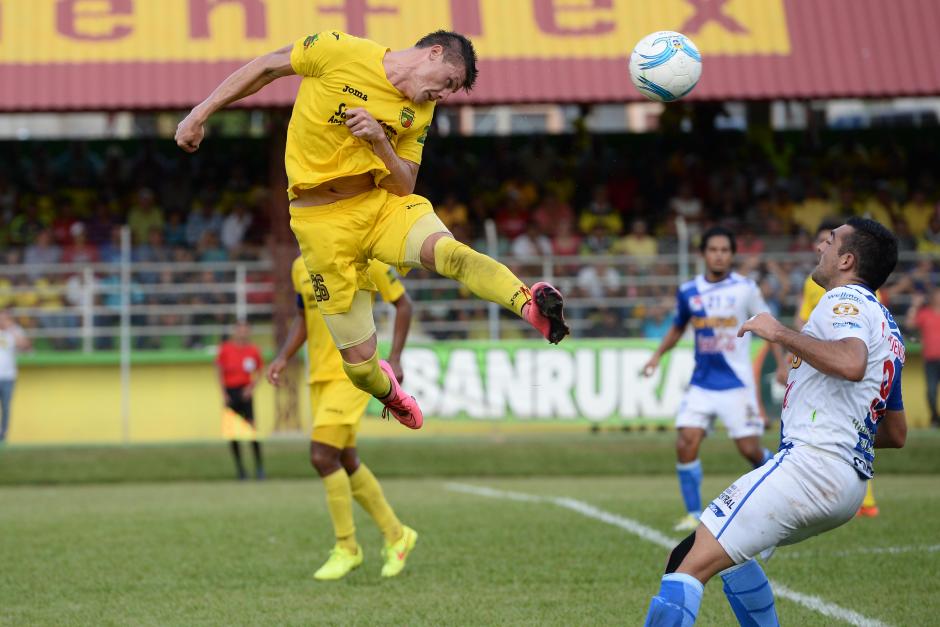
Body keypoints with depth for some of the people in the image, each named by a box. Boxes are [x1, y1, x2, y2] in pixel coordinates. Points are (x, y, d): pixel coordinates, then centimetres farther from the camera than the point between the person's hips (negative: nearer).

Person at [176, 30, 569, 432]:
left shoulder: (419, 112, 4)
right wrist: (200, 115, -1)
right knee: (359, 362, 0)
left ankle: (529, 305, -51)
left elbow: (404, 185, 4)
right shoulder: (340, 52, -11)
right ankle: (388, 392, 33)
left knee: (448, 252, -33)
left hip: (383, 204, 3)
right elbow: (266, 67, -1)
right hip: (322, 221, -3)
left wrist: (380, 142, -16)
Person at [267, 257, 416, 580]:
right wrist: (283, 357, 6)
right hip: (319, 375, 7)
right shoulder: (301, 266, 10)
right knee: (346, 462, 11)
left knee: (322, 456, -16)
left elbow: (402, 303, -1)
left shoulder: (364, 260, -9)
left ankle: (346, 549, -2)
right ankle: (396, 535, 27)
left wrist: (395, 358, -9)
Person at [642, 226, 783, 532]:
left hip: (737, 383, -3)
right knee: (685, 445, -12)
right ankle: (694, 513, 3)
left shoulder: (746, 289, -6)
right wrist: (658, 354, 7)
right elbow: (678, 327, 20)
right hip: (701, 384, 3)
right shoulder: (688, 291, 3)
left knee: (750, 450, -4)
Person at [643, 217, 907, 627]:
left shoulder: (846, 299, -4)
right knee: (727, 552, 28)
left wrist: (781, 333, -19)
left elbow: (851, 363, -28)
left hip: (810, 464, -10)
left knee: (692, 562, -18)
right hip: (851, 482, 10)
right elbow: (897, 434, 29)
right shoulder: (886, 325, 25)